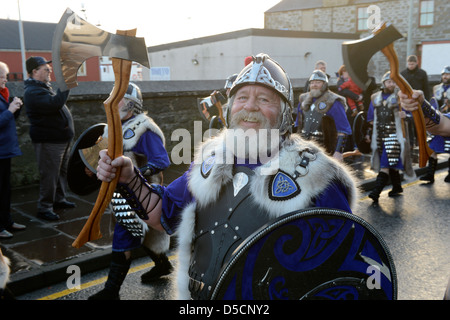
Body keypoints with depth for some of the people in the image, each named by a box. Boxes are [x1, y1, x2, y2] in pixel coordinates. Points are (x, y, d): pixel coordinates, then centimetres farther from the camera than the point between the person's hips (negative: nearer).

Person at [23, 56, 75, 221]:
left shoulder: (44, 87, 18)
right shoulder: (33, 91, -17)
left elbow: (57, 104, 26)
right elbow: (55, 103, -30)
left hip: (60, 139, 10)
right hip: (48, 141, -10)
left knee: (62, 172, 18)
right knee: (49, 175, -5)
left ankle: (59, 199, 32)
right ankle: (44, 208, 5)